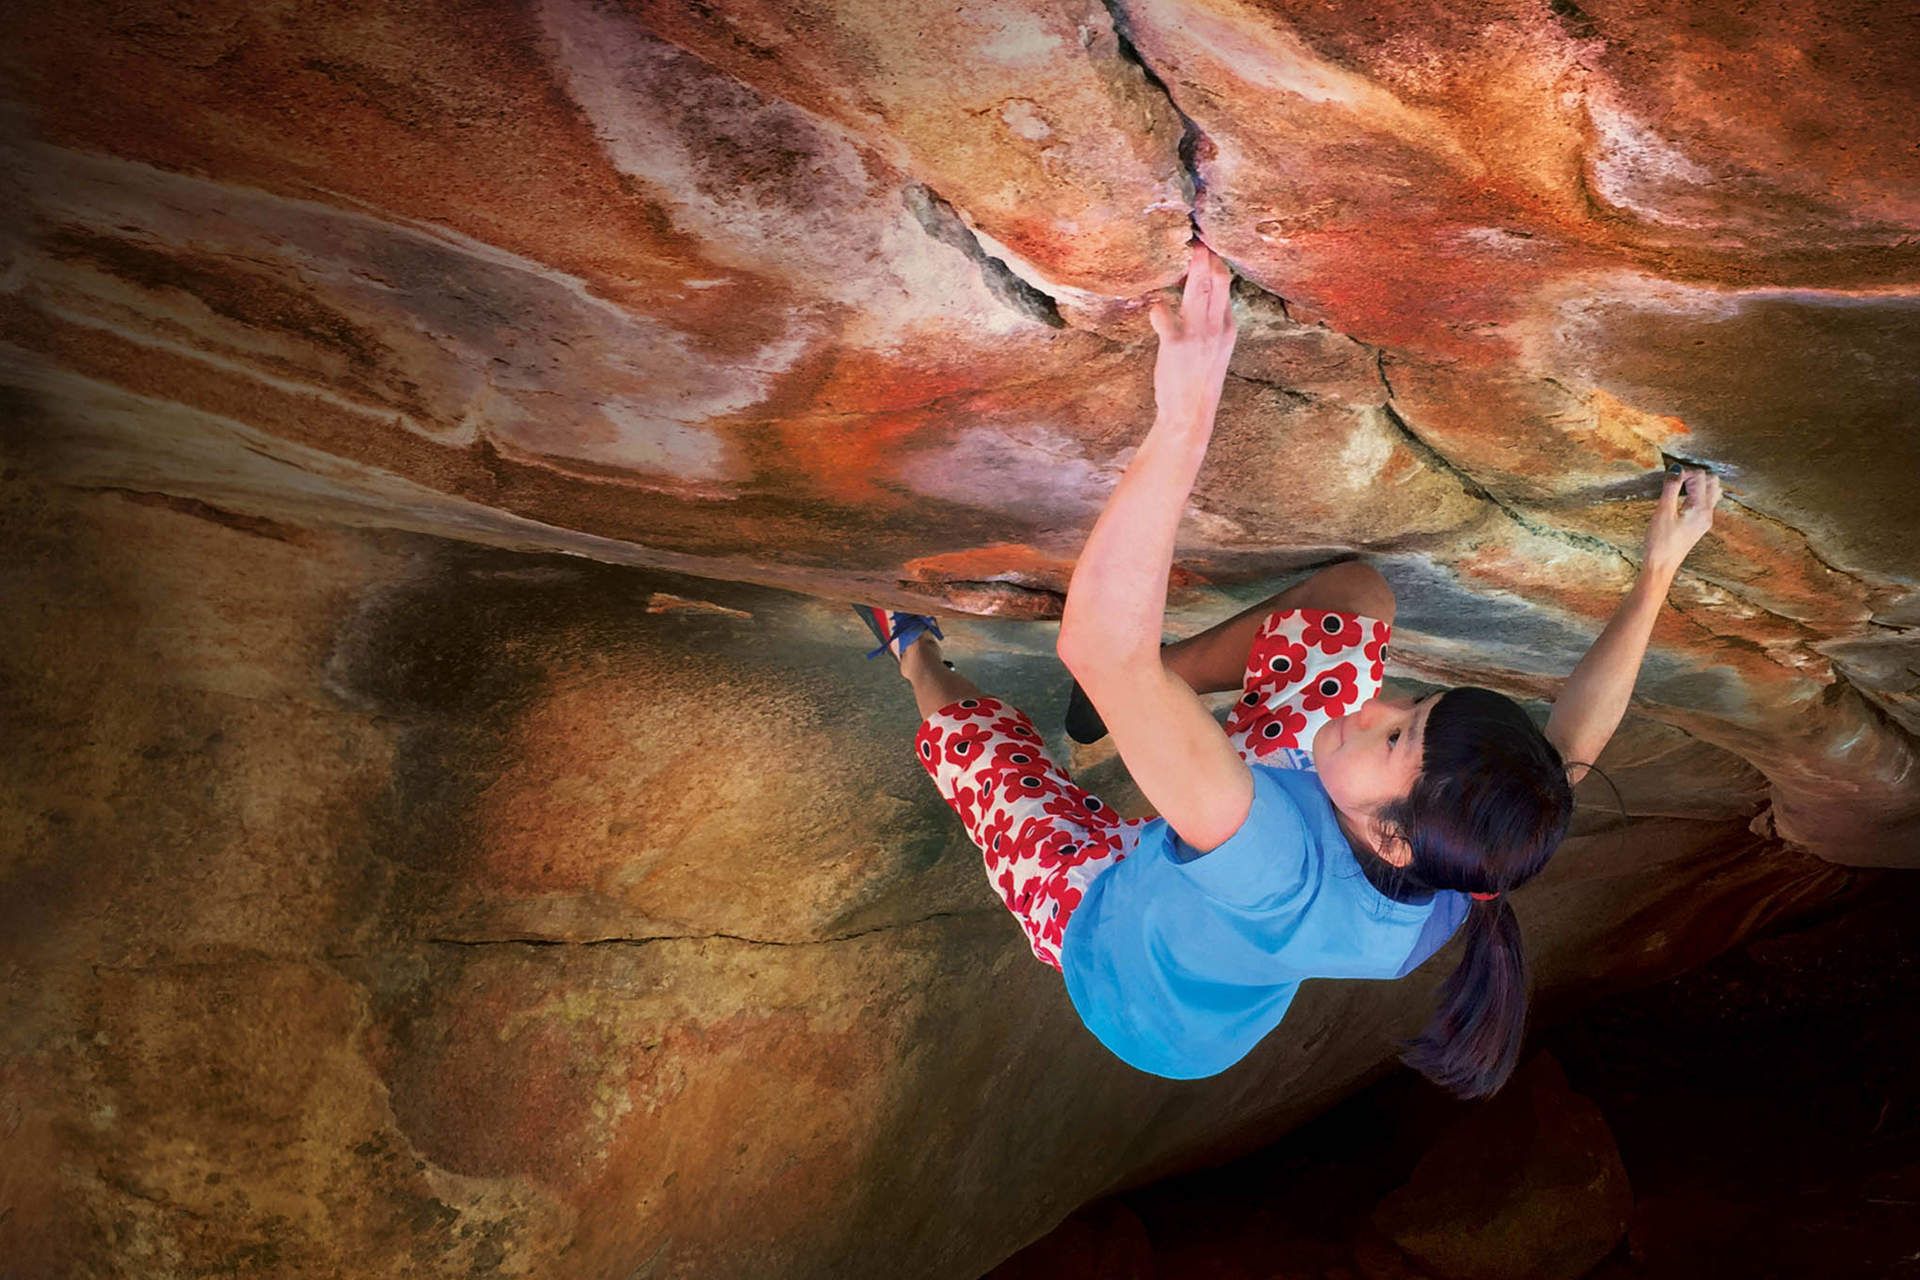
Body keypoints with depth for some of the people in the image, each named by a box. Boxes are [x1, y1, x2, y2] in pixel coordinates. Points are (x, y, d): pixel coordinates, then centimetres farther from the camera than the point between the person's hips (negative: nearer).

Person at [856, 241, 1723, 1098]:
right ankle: (1156, 685, 16)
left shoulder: (1281, 872, -52)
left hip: (1104, 928, -4)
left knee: (962, 716, 12)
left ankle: (918, 659, 50)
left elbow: (1100, 646, -65)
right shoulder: (1465, 879, -33)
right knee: (1353, 597, -6)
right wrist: (1657, 572, -4)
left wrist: (1182, 427, -72)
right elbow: (1573, 741, -10)